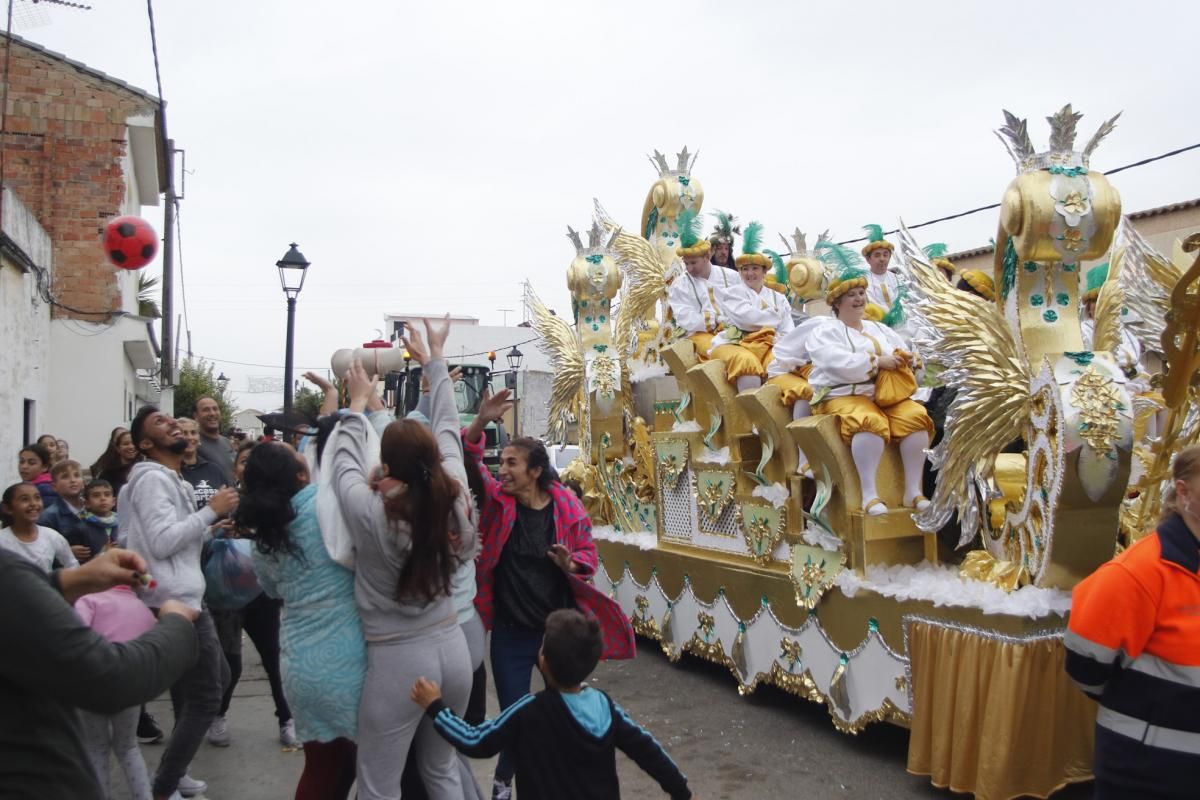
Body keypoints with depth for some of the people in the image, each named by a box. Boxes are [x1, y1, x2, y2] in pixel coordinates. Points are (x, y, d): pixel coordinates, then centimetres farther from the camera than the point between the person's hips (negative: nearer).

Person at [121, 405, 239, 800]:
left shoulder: (172, 481, 19)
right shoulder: (153, 479, -13)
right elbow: (161, 542, -24)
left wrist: (212, 531, 10)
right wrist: (211, 510, -18)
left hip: (183, 598, 11)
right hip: (175, 603, -11)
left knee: (218, 678, 21)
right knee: (205, 698, -5)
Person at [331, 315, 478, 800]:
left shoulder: (370, 513, -20)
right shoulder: (454, 500, -9)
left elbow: (344, 460, -1)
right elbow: (446, 428, 5)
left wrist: (358, 405, 15)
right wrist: (434, 359, 18)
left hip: (397, 659, -4)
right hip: (451, 647, 5)